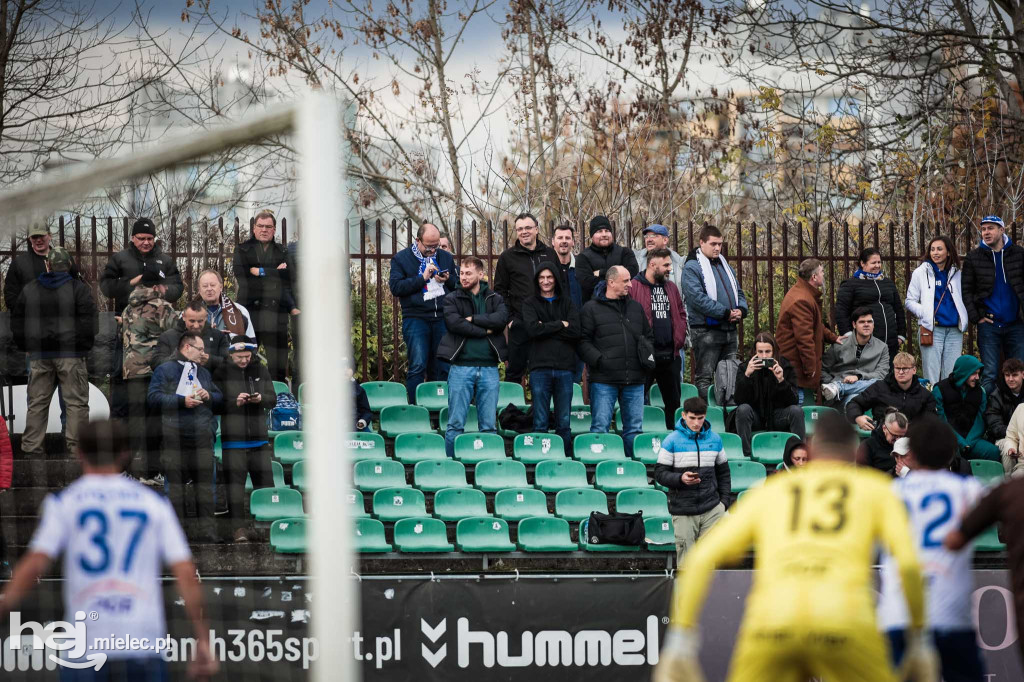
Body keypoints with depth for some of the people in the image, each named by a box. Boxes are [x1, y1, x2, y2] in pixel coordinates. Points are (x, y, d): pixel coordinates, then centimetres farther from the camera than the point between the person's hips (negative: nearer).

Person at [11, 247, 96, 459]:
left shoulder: (29, 289, 9)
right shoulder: (79, 288, -3)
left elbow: (17, 321, 13)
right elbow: (88, 320, -7)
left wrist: (25, 346, 20)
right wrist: (84, 347, 1)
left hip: (39, 355, 3)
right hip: (70, 354, -3)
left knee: (37, 402, 9)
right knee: (76, 402, 0)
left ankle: (31, 447, 6)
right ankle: (76, 446, -5)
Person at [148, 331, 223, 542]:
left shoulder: (204, 372, 25)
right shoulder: (164, 370, 6)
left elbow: (221, 400, 24)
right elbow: (155, 398, -7)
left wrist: (209, 396, 3)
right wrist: (182, 401, -12)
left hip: (202, 437, 4)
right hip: (175, 436, -4)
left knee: (205, 485, -2)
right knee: (176, 485, -3)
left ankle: (206, 529, -1)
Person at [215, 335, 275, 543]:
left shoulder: (260, 371, 9)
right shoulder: (221, 373, -2)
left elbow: (273, 399, 11)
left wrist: (261, 399, -10)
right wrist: (235, 403, -20)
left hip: (259, 438, 3)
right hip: (233, 439, -3)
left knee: (265, 484, 6)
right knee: (235, 485, -6)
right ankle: (238, 528, -3)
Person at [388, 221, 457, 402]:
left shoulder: (445, 257, 16)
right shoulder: (401, 258, 5)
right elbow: (395, 286, -7)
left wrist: (448, 280, -2)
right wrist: (422, 278, -12)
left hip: (442, 318, 4)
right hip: (416, 318, -4)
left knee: (442, 367, 4)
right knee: (418, 365, -11)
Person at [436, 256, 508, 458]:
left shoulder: (495, 299, 12)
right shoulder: (452, 299, 7)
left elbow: (502, 319, -8)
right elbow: (454, 323, -10)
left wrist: (472, 319, -9)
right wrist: (485, 330, -7)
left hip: (489, 367, 2)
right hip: (462, 366, -2)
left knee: (489, 425, 3)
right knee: (456, 424, -3)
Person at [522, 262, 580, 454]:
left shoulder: (567, 303, 13)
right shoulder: (530, 304, 10)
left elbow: (575, 330, -3)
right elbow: (532, 329, -8)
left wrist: (546, 328, -6)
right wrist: (560, 325, -5)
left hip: (564, 367, 1)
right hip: (540, 367, -1)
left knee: (564, 422, 3)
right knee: (540, 423, -2)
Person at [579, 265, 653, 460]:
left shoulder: (635, 308, 17)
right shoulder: (592, 309, 0)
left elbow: (648, 336, 27)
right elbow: (583, 341, -4)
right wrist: (599, 360, -16)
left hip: (634, 379, 5)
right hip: (604, 379, -5)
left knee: (634, 427, 6)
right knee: (600, 426, -7)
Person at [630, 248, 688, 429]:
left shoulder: (671, 287, 15)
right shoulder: (633, 287, -7)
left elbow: (681, 315, 21)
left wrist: (679, 340, 8)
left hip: (670, 354, 6)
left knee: (673, 401, 11)